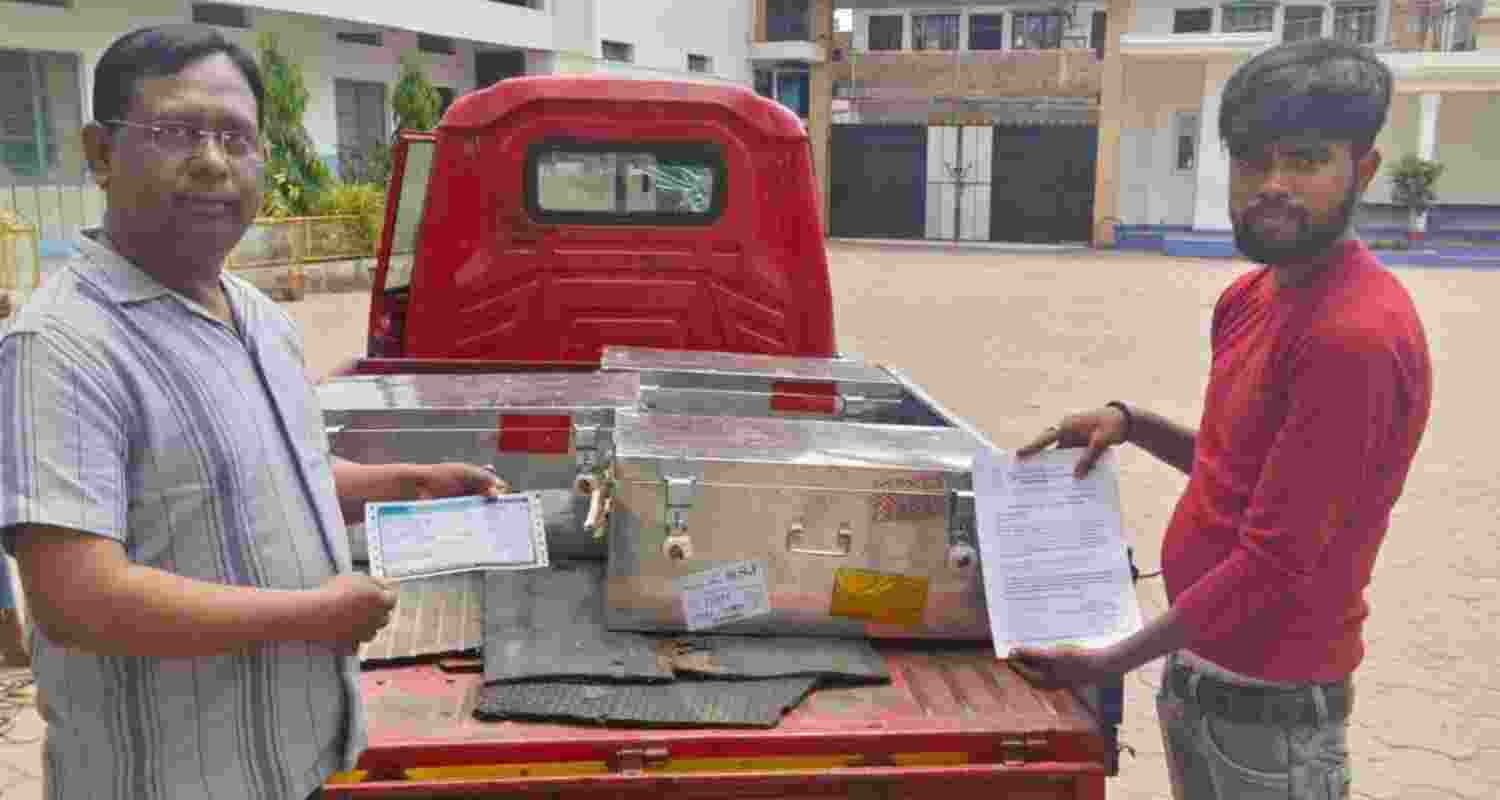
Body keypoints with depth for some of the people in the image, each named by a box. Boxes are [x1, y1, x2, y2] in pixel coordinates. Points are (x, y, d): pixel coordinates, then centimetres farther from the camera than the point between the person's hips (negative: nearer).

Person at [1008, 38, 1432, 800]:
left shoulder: (1357, 335, -25)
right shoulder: (1253, 294, 4)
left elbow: (1274, 563, -25)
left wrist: (1110, 663, -17)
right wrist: (1131, 422, 0)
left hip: (1265, 705, -8)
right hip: (1200, 669, 8)